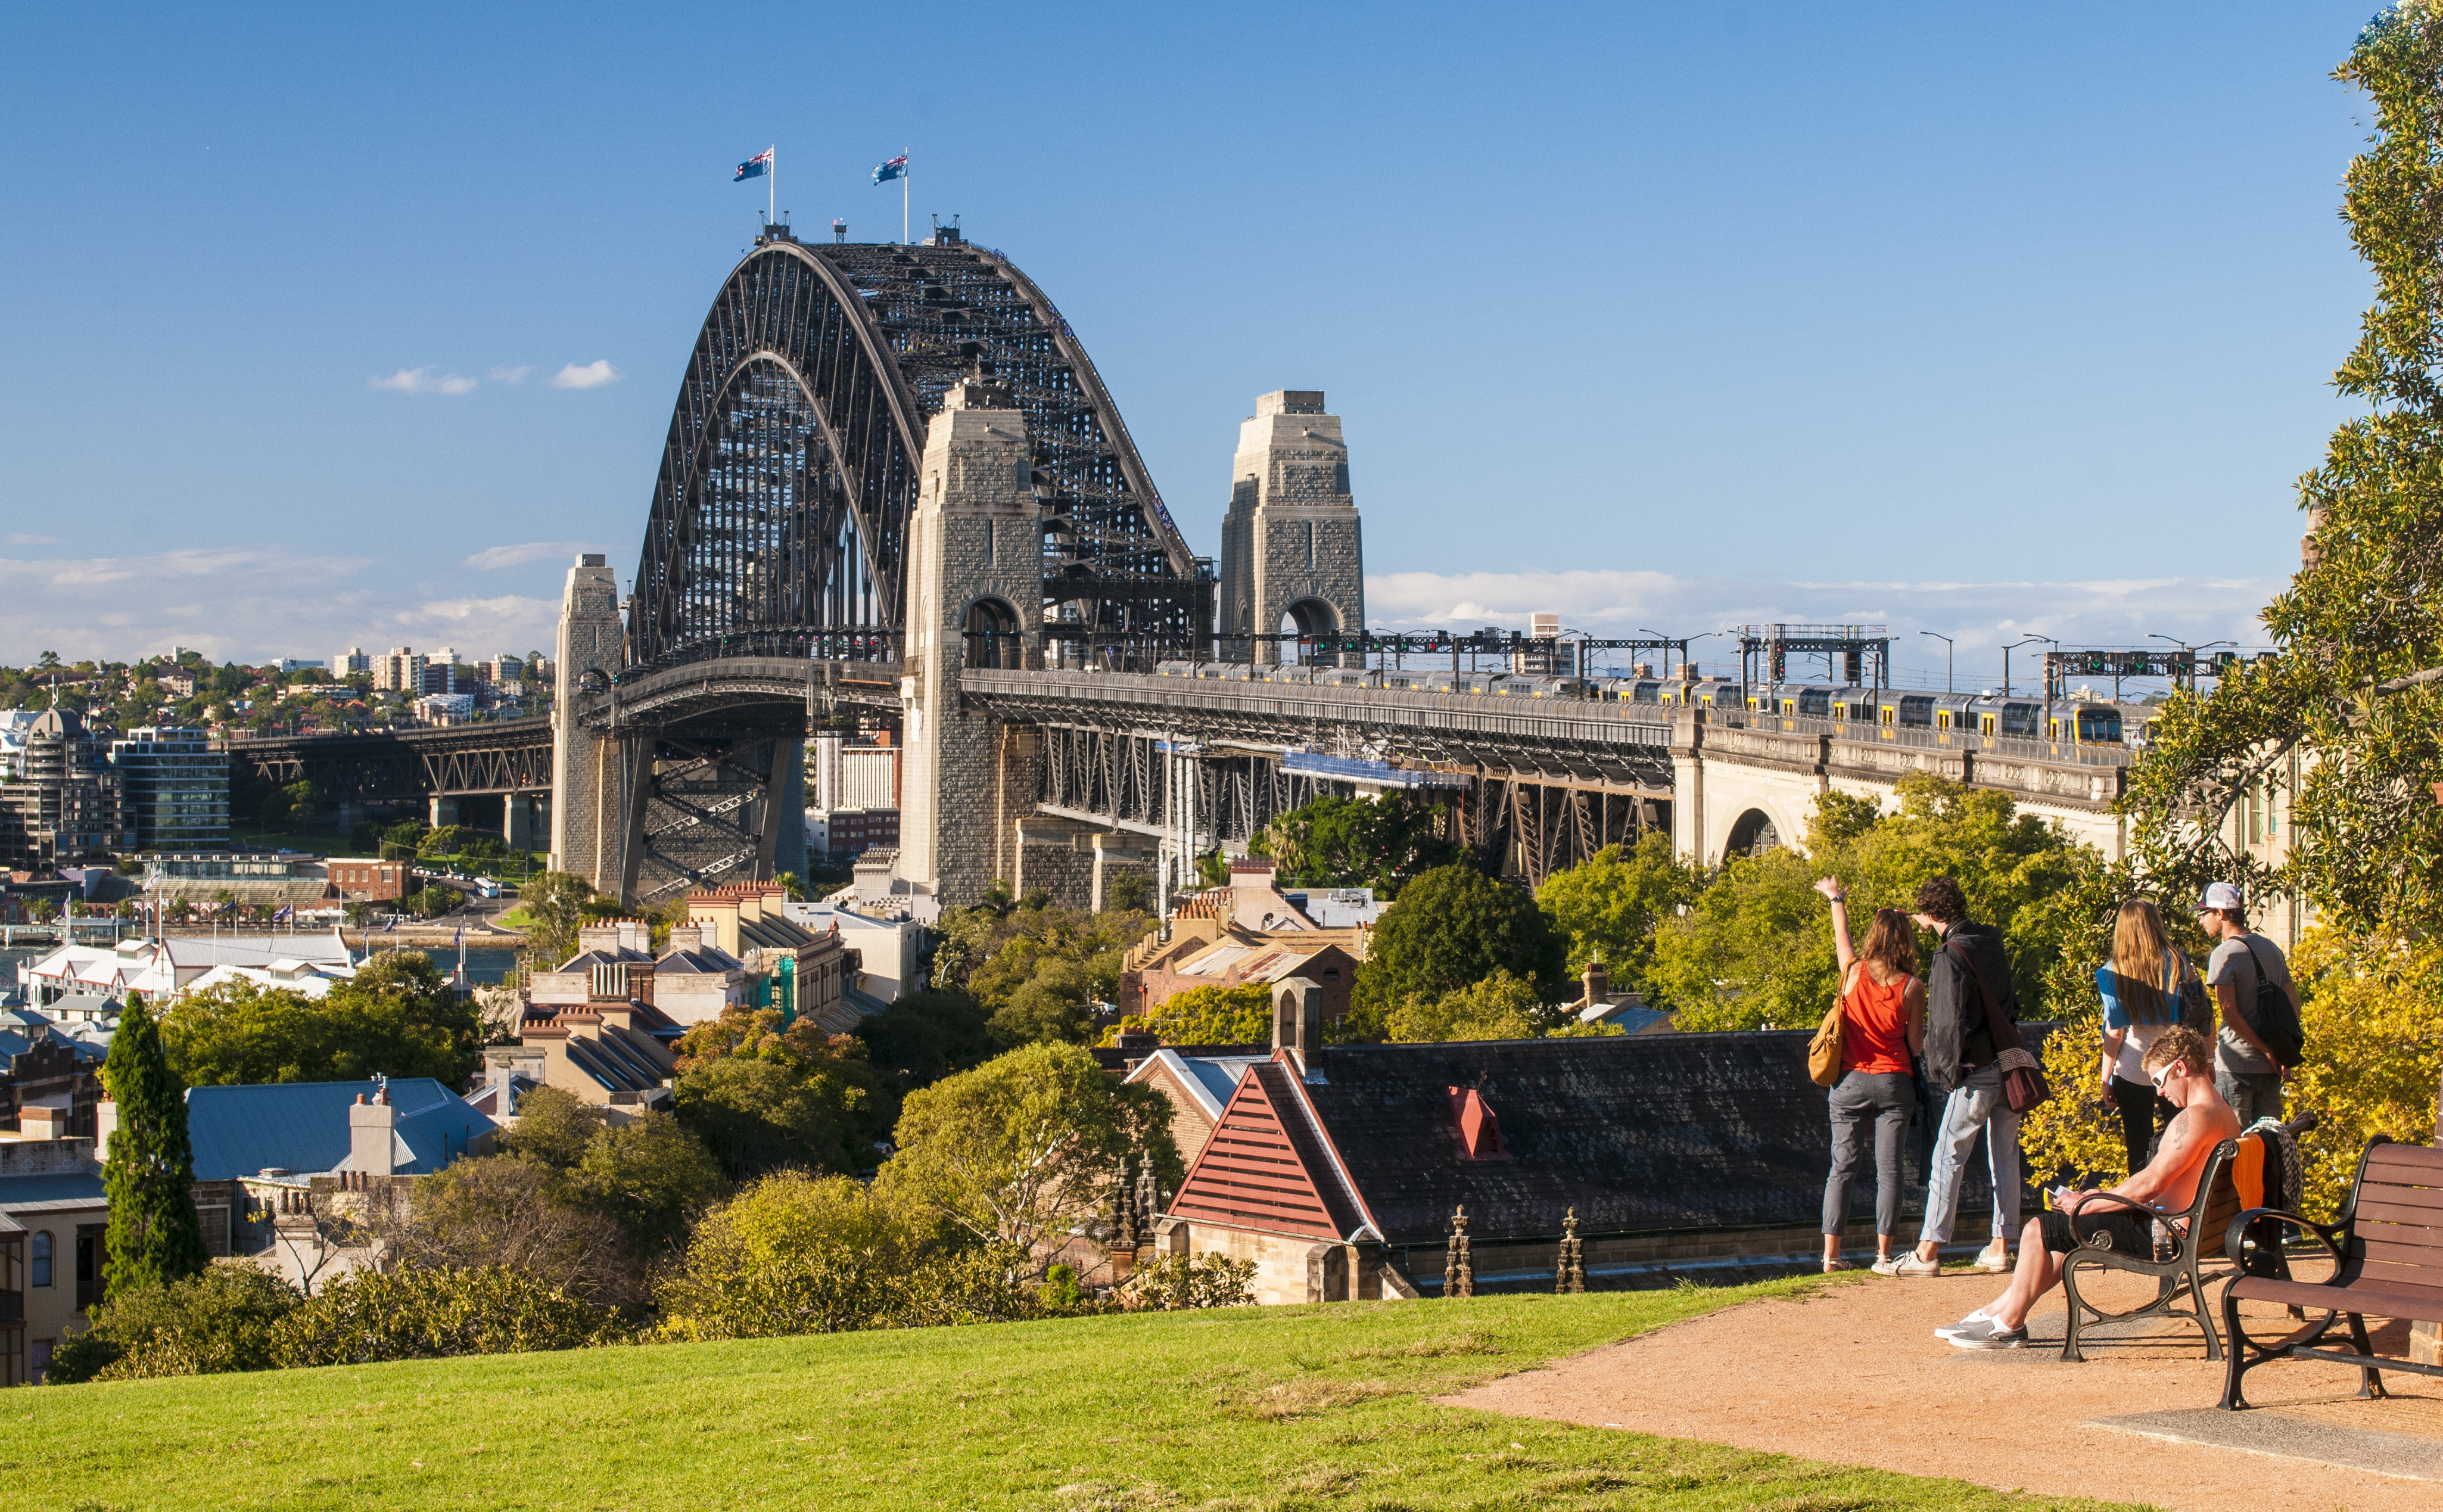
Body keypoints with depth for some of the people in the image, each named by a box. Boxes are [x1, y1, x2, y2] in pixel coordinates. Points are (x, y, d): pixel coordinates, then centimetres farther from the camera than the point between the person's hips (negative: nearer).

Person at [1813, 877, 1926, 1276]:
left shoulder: (1853, 971, -4)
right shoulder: (1912, 987, -7)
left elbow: (1841, 937, 19)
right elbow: (1917, 1046, -1)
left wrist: (1837, 900, 37)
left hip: (1850, 1082, 1)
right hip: (1894, 1082, -1)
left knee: (1842, 1167, 7)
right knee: (1889, 1169, 2)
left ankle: (1830, 1254, 6)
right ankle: (1884, 1255, 2)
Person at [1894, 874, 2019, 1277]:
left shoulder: (1950, 956, -16)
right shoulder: (1992, 939, 8)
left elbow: (1951, 1023, -18)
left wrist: (1949, 1073, -7)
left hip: (1977, 1072, -7)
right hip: (2011, 1066, 7)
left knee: (1949, 1157, -2)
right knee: (2005, 1157, 11)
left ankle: (1929, 1252, -3)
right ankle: (2001, 1247, 14)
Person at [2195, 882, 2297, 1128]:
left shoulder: (2224, 955, -12)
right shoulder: (2273, 949, 13)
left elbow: (2231, 1014, -18)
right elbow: (2293, 1002, 13)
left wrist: (2265, 1050, -11)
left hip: (2237, 1064, -7)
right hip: (2270, 1069, 7)